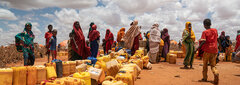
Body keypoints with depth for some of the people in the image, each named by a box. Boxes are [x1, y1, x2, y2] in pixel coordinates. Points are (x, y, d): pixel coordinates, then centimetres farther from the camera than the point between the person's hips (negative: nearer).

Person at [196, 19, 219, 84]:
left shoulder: (205, 32, -8)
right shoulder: (215, 30, 7)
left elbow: (203, 42, -18)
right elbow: (216, 39, 17)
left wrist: (197, 49, -16)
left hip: (207, 50, -4)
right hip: (214, 50, 4)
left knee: (205, 64, 11)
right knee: (213, 65, 11)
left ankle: (205, 78, 17)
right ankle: (216, 73, -18)